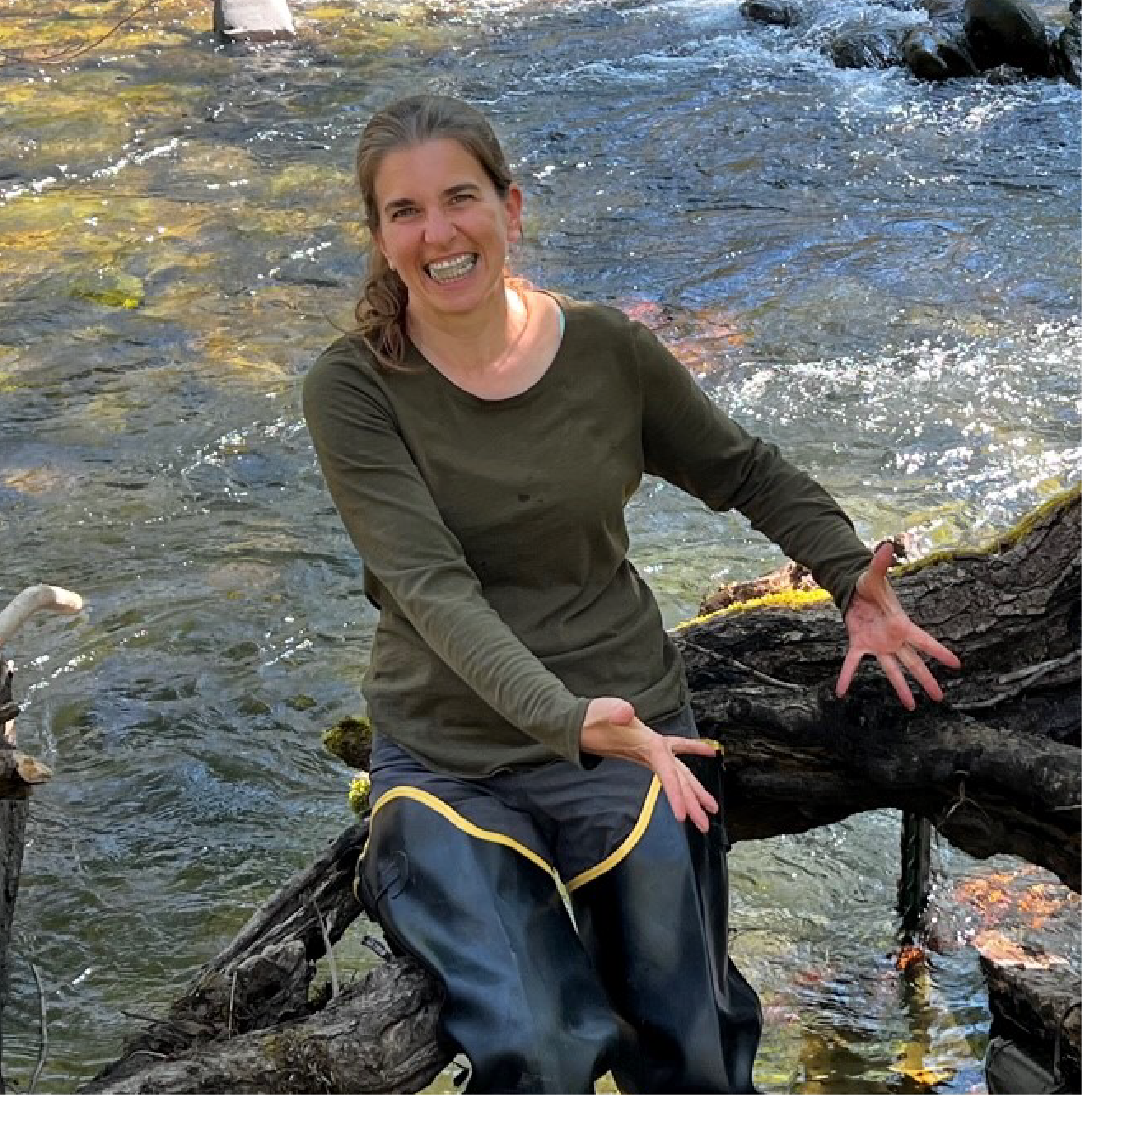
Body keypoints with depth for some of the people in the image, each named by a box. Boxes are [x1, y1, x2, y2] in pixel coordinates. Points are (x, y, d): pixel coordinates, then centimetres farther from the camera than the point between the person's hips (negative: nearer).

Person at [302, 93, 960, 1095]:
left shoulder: (607, 351, -1)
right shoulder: (354, 389, -8)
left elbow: (749, 473, 13)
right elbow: (432, 584, -19)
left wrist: (854, 581, -4)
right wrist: (564, 717, -34)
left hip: (629, 733, 2)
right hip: (449, 763, -2)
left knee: (691, 1059, 0)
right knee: (539, 1051, -22)